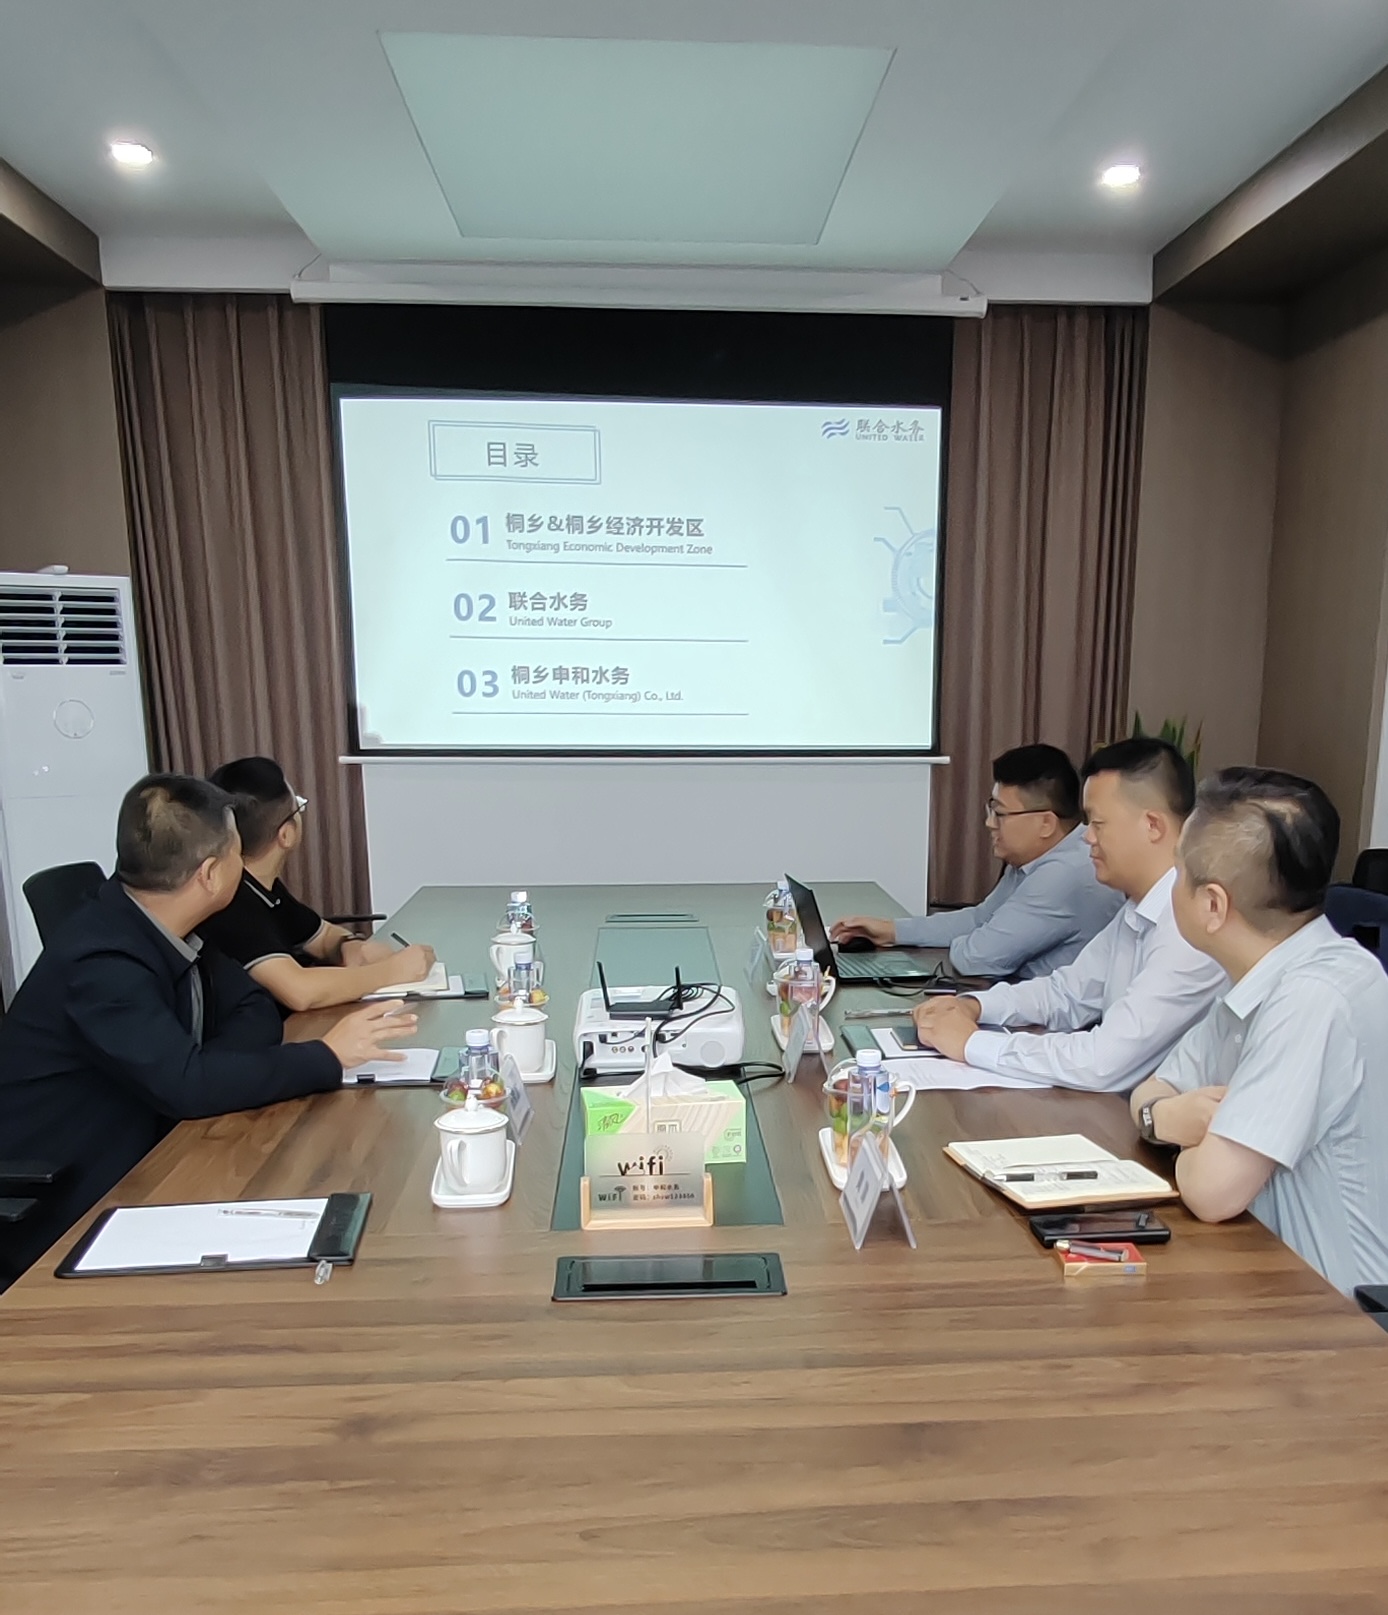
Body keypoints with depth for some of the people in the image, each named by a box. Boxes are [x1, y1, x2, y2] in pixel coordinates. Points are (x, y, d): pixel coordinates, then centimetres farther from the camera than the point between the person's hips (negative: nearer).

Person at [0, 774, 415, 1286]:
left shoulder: (158, 922, -3)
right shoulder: (102, 961, -27)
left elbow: (256, 1013, -1)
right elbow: (186, 1085, -34)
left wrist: (202, 1071, -21)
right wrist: (328, 1055, -25)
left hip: (138, 1162, 7)